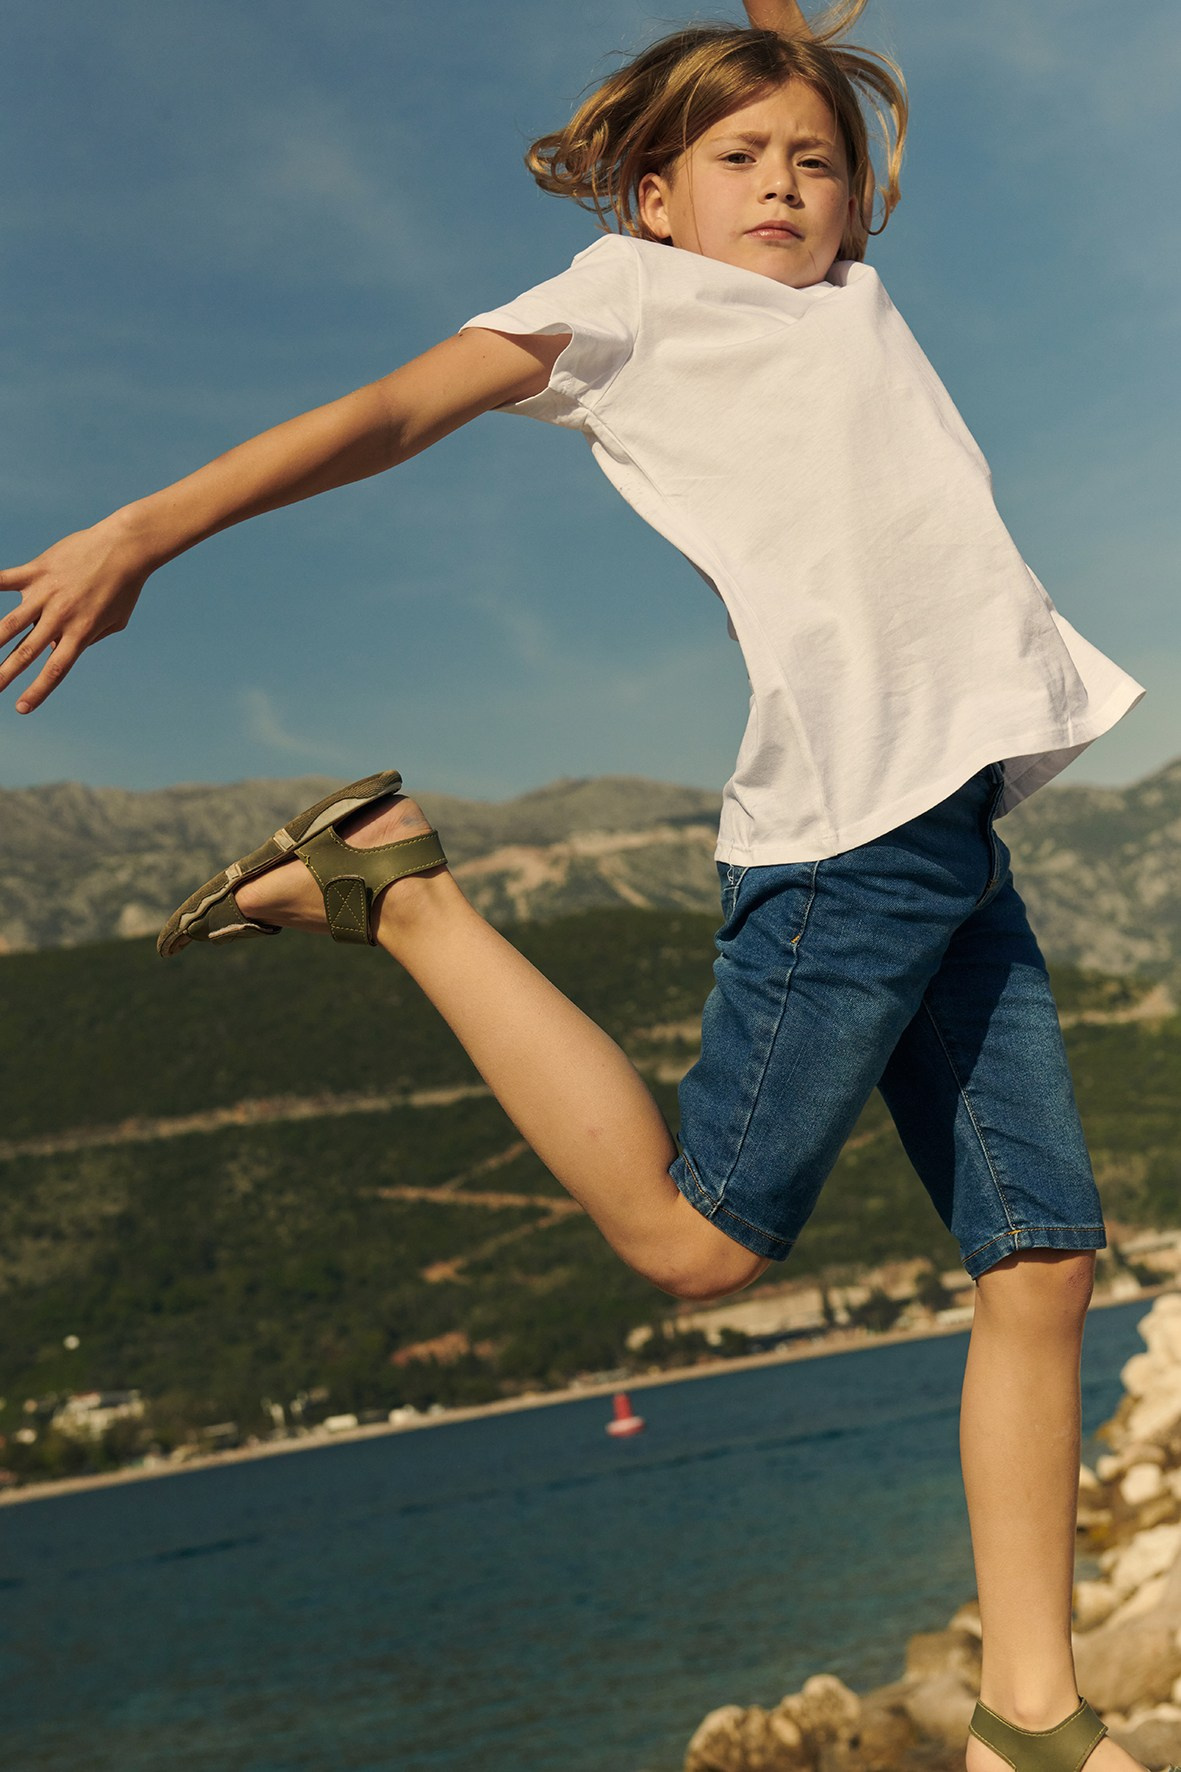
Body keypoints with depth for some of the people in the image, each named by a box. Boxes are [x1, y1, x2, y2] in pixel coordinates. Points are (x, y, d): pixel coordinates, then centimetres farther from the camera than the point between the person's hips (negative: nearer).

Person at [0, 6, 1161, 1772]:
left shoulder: (855, 292, 25)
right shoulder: (632, 293, 8)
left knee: (1042, 1259, 4)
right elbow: (400, 410, -1)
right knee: (699, 1240, -4)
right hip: (841, 820, -7)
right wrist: (143, 530, -6)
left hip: (965, 823, 7)